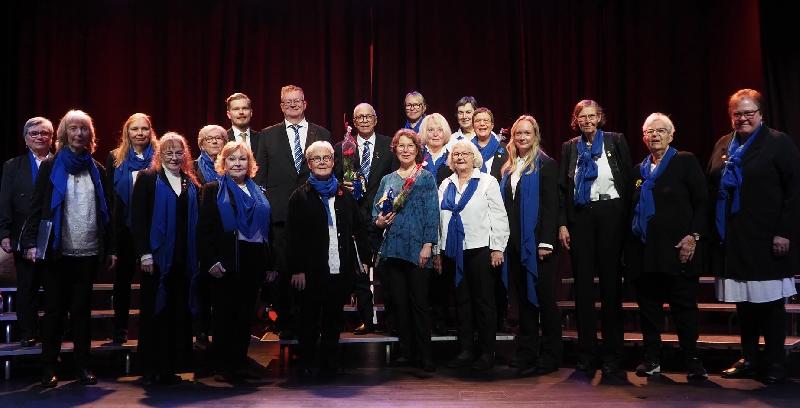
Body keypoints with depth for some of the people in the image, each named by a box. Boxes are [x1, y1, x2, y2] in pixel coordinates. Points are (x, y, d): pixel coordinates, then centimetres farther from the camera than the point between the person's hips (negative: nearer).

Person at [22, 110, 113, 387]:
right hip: (57, 251, -2)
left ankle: (82, 366, 15)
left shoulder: (97, 169, 10)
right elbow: (37, 206, -1)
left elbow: (105, 211, 11)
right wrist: (31, 242, -11)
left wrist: (109, 249, 7)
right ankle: (49, 367, 15)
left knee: (82, 309, 8)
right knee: (54, 309, 5)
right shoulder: (50, 166, 2)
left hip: (89, 252, 2)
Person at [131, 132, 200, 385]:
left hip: (184, 259, 4)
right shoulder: (147, 179, 2)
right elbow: (138, 219, -5)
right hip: (156, 257, -3)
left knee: (179, 313, 5)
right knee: (153, 313, 4)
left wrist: (197, 258, 6)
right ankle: (150, 370, 13)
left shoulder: (191, 183, 13)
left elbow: (195, 222, 12)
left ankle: (170, 368, 15)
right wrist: (144, 253, -13)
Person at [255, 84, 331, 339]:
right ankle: (286, 322, 12)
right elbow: (260, 175, 9)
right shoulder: (268, 135, 11)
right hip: (280, 211, 0)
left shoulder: (322, 134, 11)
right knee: (282, 269, 2)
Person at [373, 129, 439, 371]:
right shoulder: (387, 180, 15)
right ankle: (406, 350, 19)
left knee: (419, 303, -4)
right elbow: (376, 211, 17)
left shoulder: (426, 177, 3)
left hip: (417, 249, -4)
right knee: (398, 302, 8)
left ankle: (424, 354, 4)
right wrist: (379, 221, -6)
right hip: (392, 248, 4)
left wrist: (428, 245, -11)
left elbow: (432, 213, -3)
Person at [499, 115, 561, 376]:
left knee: (543, 298, 0)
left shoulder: (546, 165, -3)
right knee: (522, 298, 10)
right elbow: (504, 204, 14)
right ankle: (526, 352, 19)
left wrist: (546, 242, -16)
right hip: (514, 241, 6)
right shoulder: (508, 168, 15)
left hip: (536, 240, -6)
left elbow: (551, 206, -9)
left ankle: (550, 356, 9)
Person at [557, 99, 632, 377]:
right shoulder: (569, 147, 10)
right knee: (583, 283, 4)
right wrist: (562, 224, 0)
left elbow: (628, 181, 2)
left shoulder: (616, 141, 4)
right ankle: (586, 352, 13)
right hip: (580, 217, 2)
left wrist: (627, 218, -6)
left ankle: (612, 354, 10)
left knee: (610, 282, 2)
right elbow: (562, 187, 8)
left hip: (610, 214, -2)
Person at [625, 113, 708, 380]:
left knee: (684, 307, 1)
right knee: (648, 306, 8)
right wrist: (630, 248, 9)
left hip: (677, 248, -4)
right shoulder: (638, 170, 16)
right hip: (644, 251, 4)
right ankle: (652, 360, 18)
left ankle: (693, 361, 12)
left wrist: (693, 235, -13)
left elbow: (701, 202, -2)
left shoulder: (685, 162, 4)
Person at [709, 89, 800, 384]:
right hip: (732, 240, 5)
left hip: (766, 239, -4)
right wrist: (714, 231, 7)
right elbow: (711, 189, 14)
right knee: (743, 302, 10)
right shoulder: (723, 146, 13)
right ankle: (749, 359, 20)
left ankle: (774, 363, 15)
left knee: (770, 301, 3)